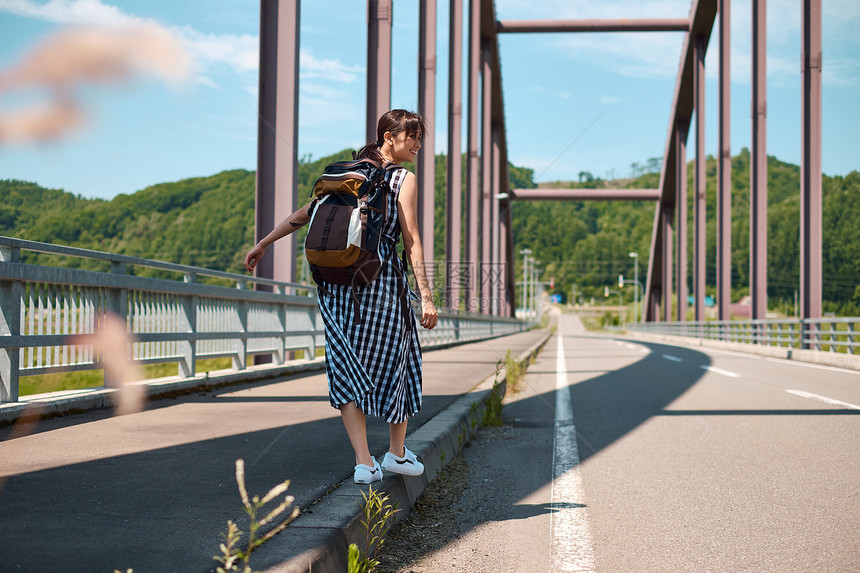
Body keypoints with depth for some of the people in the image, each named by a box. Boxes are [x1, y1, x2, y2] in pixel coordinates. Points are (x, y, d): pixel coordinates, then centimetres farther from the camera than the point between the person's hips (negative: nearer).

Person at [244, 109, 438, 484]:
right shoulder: (404, 180, -4)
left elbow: (306, 213, 12)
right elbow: (412, 243, -10)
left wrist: (263, 243, 20)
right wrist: (426, 298, -10)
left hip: (336, 280, 4)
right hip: (381, 279, -4)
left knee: (347, 368, 8)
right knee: (393, 364, 13)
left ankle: (364, 462, 1)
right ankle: (397, 454, 26)